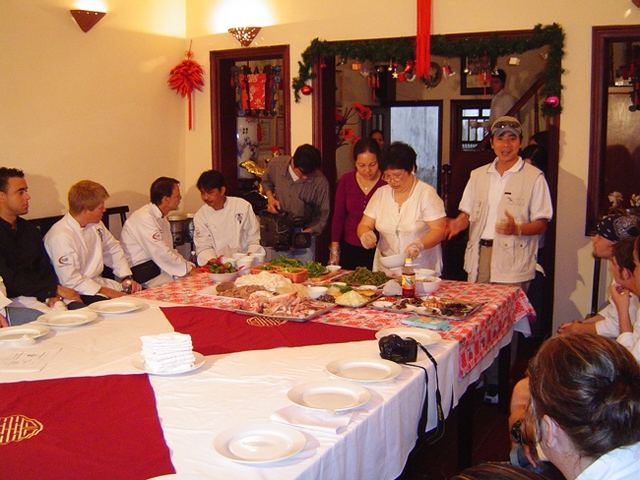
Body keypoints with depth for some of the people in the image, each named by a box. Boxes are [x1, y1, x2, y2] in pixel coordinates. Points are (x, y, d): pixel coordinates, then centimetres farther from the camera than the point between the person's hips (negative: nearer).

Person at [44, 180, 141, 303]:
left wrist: (126, 277, 4)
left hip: (98, 282, 8)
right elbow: (71, 280, -23)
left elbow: (113, 249, 20)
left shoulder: (95, 224, 6)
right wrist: (109, 292, -23)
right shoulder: (60, 237, -21)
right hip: (78, 293, -8)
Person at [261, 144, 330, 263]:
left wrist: (305, 233, -17)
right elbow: (266, 181, 16)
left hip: (305, 233, -2)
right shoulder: (276, 164, -9)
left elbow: (323, 215, -7)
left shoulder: (320, 182, -16)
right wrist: (270, 197, -3)